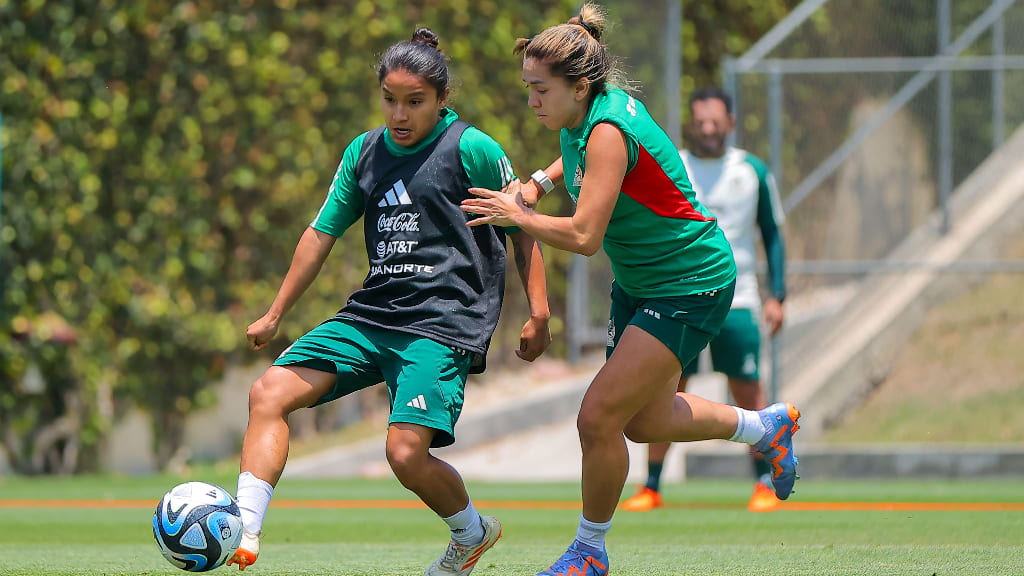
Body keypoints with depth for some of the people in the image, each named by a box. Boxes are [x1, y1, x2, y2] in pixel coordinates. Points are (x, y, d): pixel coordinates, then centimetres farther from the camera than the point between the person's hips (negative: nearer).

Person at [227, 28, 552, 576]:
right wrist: (274, 315, 22)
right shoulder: (365, 152, 13)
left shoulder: (473, 149, -4)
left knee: (406, 453, -20)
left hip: (444, 320, -7)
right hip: (371, 313, 7)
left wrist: (538, 314, -3)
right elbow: (322, 232, 21)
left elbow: (522, 228, 3)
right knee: (269, 392, -9)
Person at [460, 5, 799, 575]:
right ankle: (769, 427, 43)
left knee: (599, 416, -14)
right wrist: (540, 181, 7)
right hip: (638, 284, 10)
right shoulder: (585, 116, -2)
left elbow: (584, 235, -34)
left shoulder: (609, 132, -29)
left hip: (690, 286, -10)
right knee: (645, 421, 20)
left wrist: (518, 214, -19)